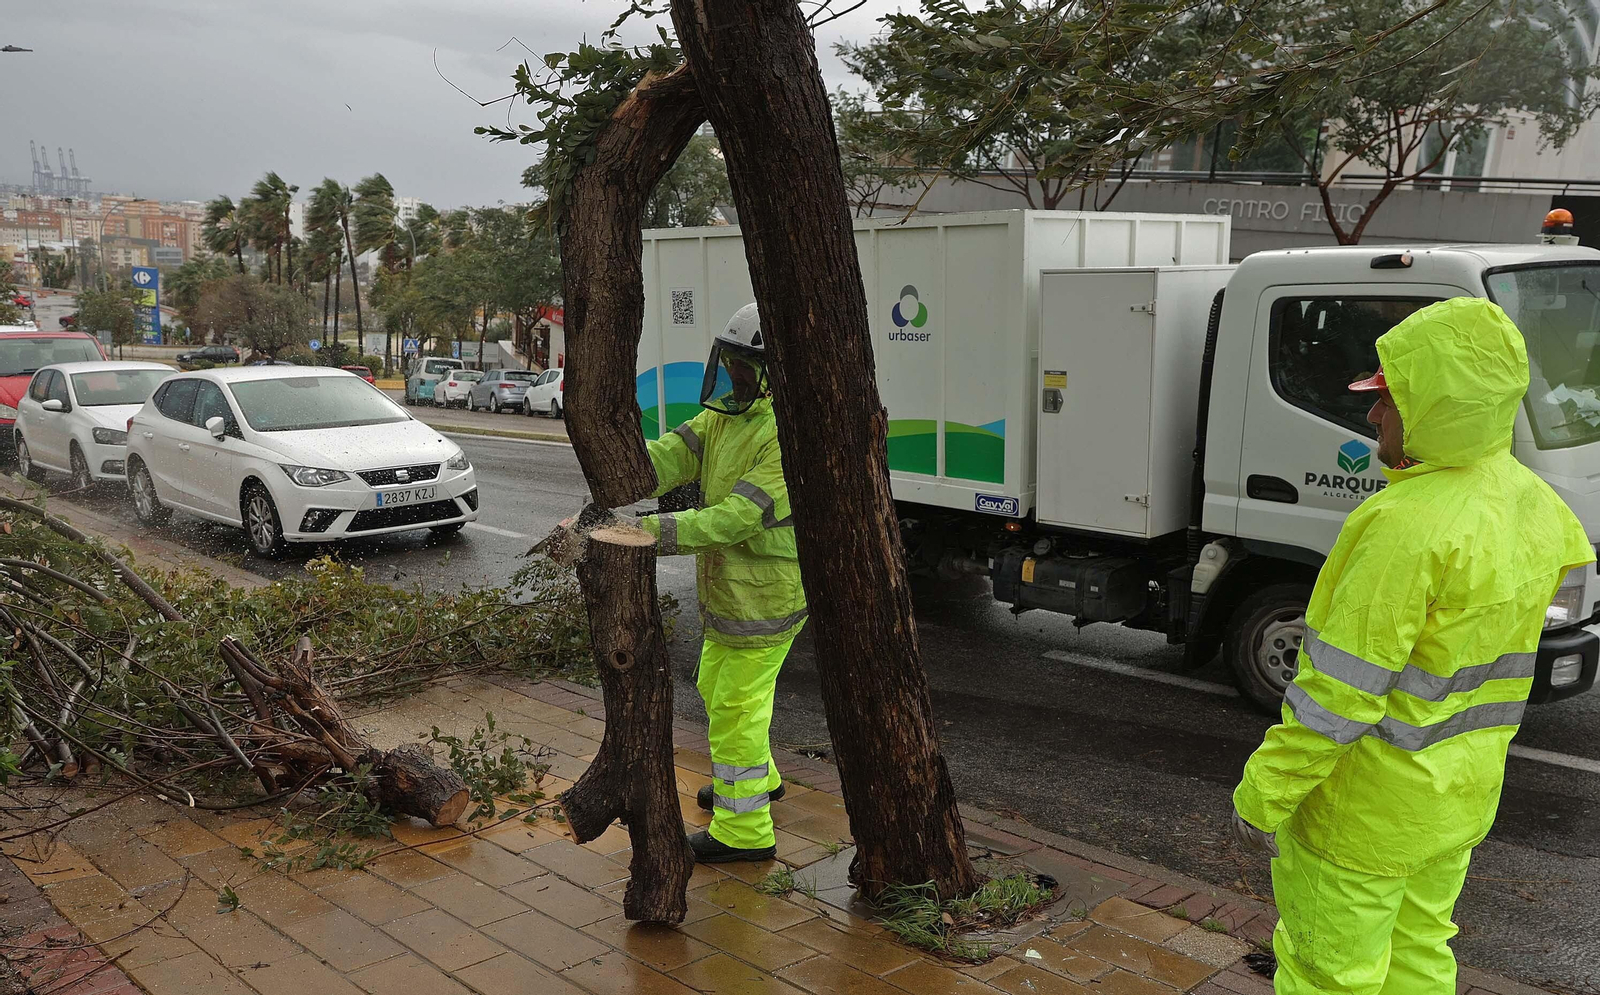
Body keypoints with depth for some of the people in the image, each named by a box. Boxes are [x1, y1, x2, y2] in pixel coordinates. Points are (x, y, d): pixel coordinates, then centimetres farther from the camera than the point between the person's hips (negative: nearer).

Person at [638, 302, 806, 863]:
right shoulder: (725, 414, 6)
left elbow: (741, 516, -31)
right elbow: (673, 455, -7)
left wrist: (658, 533, -36)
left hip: (766, 597, -10)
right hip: (731, 590, 10)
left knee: (736, 707, -2)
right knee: (716, 687, 26)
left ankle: (744, 828, 13)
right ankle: (758, 780, 47)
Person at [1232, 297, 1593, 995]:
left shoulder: (1408, 525, -29)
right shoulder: (1532, 505, 0)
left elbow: (1337, 693, -27)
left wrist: (1261, 797, -17)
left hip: (1364, 807, -8)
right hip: (1459, 803, 9)